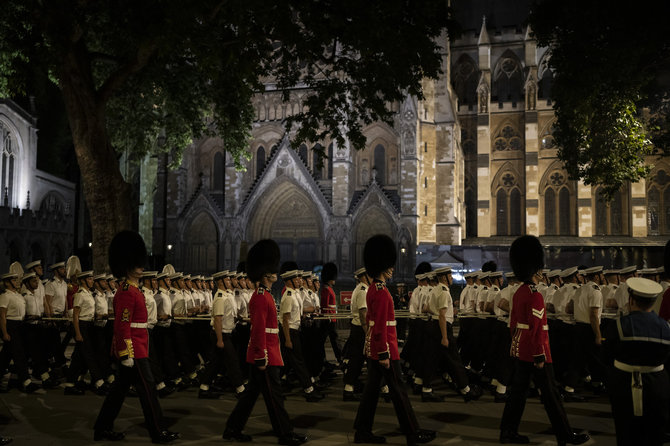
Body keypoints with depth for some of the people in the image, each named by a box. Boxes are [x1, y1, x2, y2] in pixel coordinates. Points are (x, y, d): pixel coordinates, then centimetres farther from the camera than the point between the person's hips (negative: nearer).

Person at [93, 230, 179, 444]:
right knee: (147, 388, -3)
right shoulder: (127, 292, -18)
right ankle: (158, 432, 5)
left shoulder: (131, 289, 14)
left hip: (135, 347, 10)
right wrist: (127, 354, -22)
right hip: (133, 350, -10)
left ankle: (102, 428, 24)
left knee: (120, 387, 15)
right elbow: (122, 324, -21)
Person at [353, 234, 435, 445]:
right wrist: (384, 354, -21)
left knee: (372, 388, 12)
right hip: (384, 347, -10)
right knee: (397, 390, 0)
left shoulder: (372, 289, 12)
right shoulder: (382, 292, -19)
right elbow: (380, 326, -23)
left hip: (372, 346, 10)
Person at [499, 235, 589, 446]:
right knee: (550, 393, 3)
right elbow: (536, 328, -23)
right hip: (534, 351, -9)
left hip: (519, 350, 9)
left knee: (518, 390, 13)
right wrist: (539, 357, -19)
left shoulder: (518, 293, 9)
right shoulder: (535, 296, -20)